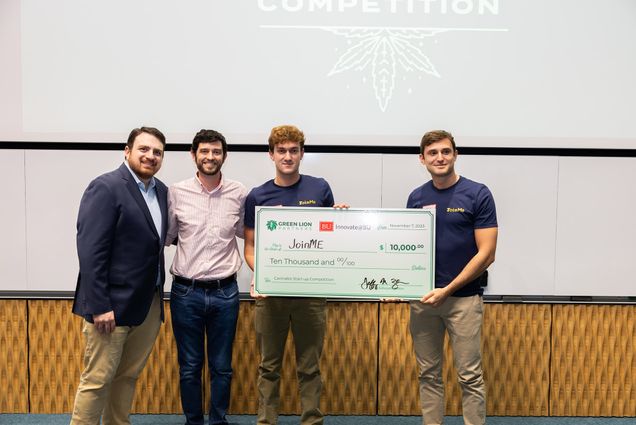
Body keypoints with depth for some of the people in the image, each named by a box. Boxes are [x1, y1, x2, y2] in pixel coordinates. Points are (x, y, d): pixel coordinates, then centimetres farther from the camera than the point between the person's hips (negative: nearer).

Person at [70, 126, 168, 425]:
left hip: (150, 304, 7)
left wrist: (158, 295, 7)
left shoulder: (161, 191, 10)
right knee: (97, 380, 3)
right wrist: (99, 307, -18)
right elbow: (90, 250, -16)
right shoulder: (106, 187, -11)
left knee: (128, 376, 15)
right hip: (112, 304, -6)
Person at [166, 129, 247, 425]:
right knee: (189, 367, 13)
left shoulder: (240, 194, -1)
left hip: (225, 292, 1)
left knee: (221, 367, 13)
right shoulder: (176, 192, -3)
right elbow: (165, 237, 5)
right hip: (186, 291, 0)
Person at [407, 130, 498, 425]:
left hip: (463, 298, -4)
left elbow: (486, 254, -12)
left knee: (469, 375, 3)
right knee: (429, 374, 12)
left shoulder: (478, 194, -8)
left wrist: (447, 290, -16)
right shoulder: (416, 197, 6)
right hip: (422, 298, 4)